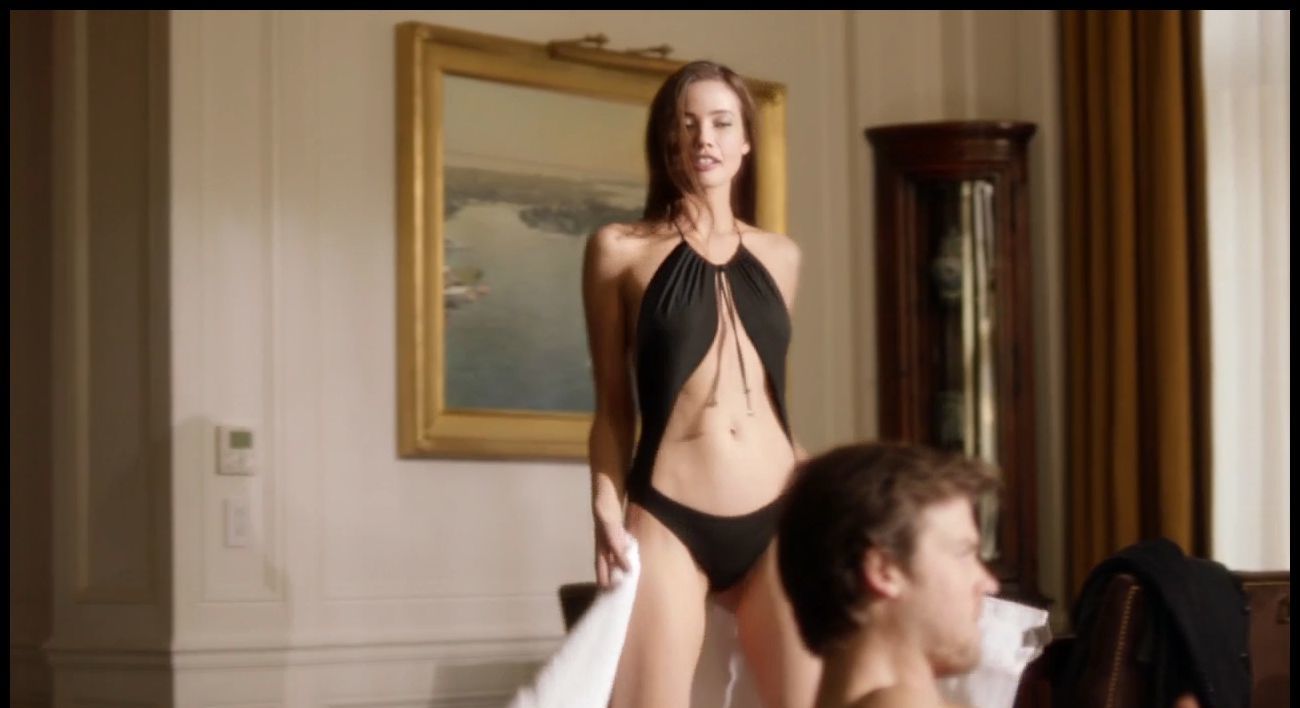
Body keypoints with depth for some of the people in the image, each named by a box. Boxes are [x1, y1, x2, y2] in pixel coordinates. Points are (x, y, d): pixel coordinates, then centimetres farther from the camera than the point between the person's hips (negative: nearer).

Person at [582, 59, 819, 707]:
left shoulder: (781, 257, 15)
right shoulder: (620, 250, 6)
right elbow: (613, 404, 6)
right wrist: (606, 509, -7)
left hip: (776, 524, 3)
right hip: (667, 524, -3)